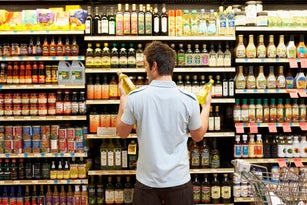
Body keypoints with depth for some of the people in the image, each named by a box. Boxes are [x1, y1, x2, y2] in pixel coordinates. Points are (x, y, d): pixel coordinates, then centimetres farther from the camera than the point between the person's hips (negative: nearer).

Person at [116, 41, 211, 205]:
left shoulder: (135, 97, -12)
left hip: (147, 181, 0)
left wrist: (123, 98, 15)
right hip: (178, 180, 1)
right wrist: (206, 105, 18)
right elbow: (198, 136, 4)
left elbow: (122, 133, 3)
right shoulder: (189, 100, -11)